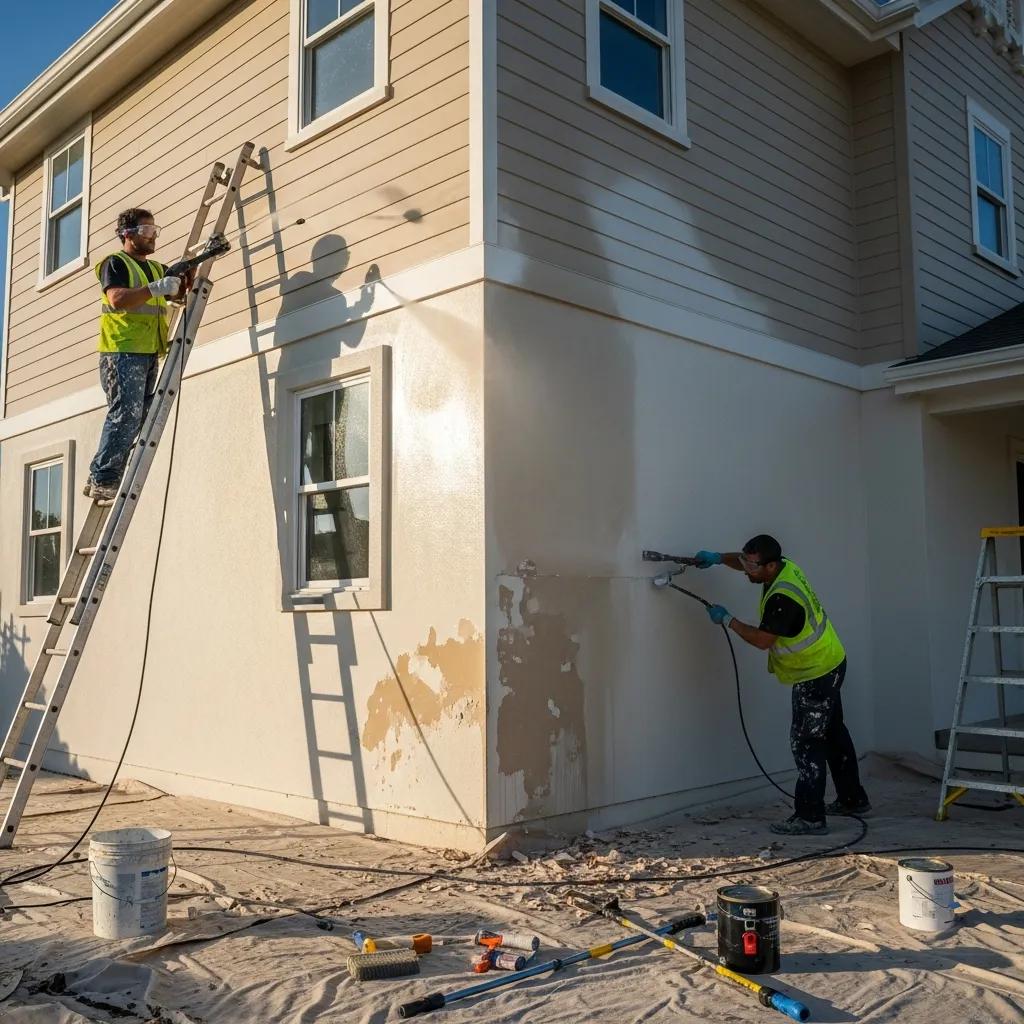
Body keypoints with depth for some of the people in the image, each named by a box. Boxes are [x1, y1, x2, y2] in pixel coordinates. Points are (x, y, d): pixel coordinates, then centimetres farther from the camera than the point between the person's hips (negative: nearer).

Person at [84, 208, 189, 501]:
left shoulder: (157, 268, 24)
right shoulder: (115, 263, 0)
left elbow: (181, 293, 17)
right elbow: (117, 299, -16)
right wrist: (156, 288, -22)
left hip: (149, 354, 8)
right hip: (122, 351, -8)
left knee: (139, 419, 4)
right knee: (126, 414, -17)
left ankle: (107, 480, 8)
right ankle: (102, 480, -14)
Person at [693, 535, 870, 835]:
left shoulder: (782, 598, -31)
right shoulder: (785, 567, -3)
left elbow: (761, 640, -23)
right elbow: (746, 562, 15)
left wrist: (727, 620, -13)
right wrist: (719, 558, -1)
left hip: (815, 675, -10)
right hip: (829, 665, 10)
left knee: (806, 743, -6)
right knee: (833, 734, 21)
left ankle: (810, 817, -2)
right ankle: (853, 799, 34)